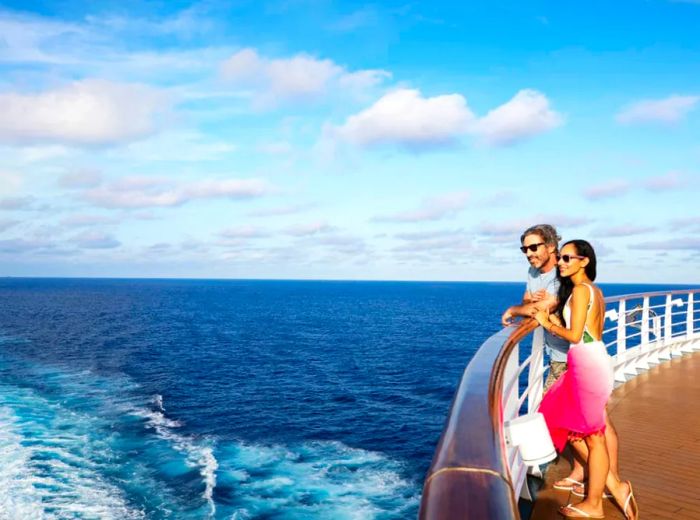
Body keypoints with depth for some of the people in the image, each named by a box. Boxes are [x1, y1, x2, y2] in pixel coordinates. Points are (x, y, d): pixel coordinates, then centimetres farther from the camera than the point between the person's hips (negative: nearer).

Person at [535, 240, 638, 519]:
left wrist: (548, 324, -1)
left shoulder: (580, 290, -13)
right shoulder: (594, 290, 15)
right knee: (570, 428, 15)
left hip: (588, 365, -9)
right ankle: (615, 486, 19)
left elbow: (574, 335, -16)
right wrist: (554, 319, 11)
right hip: (593, 361, 9)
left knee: (592, 436, 3)